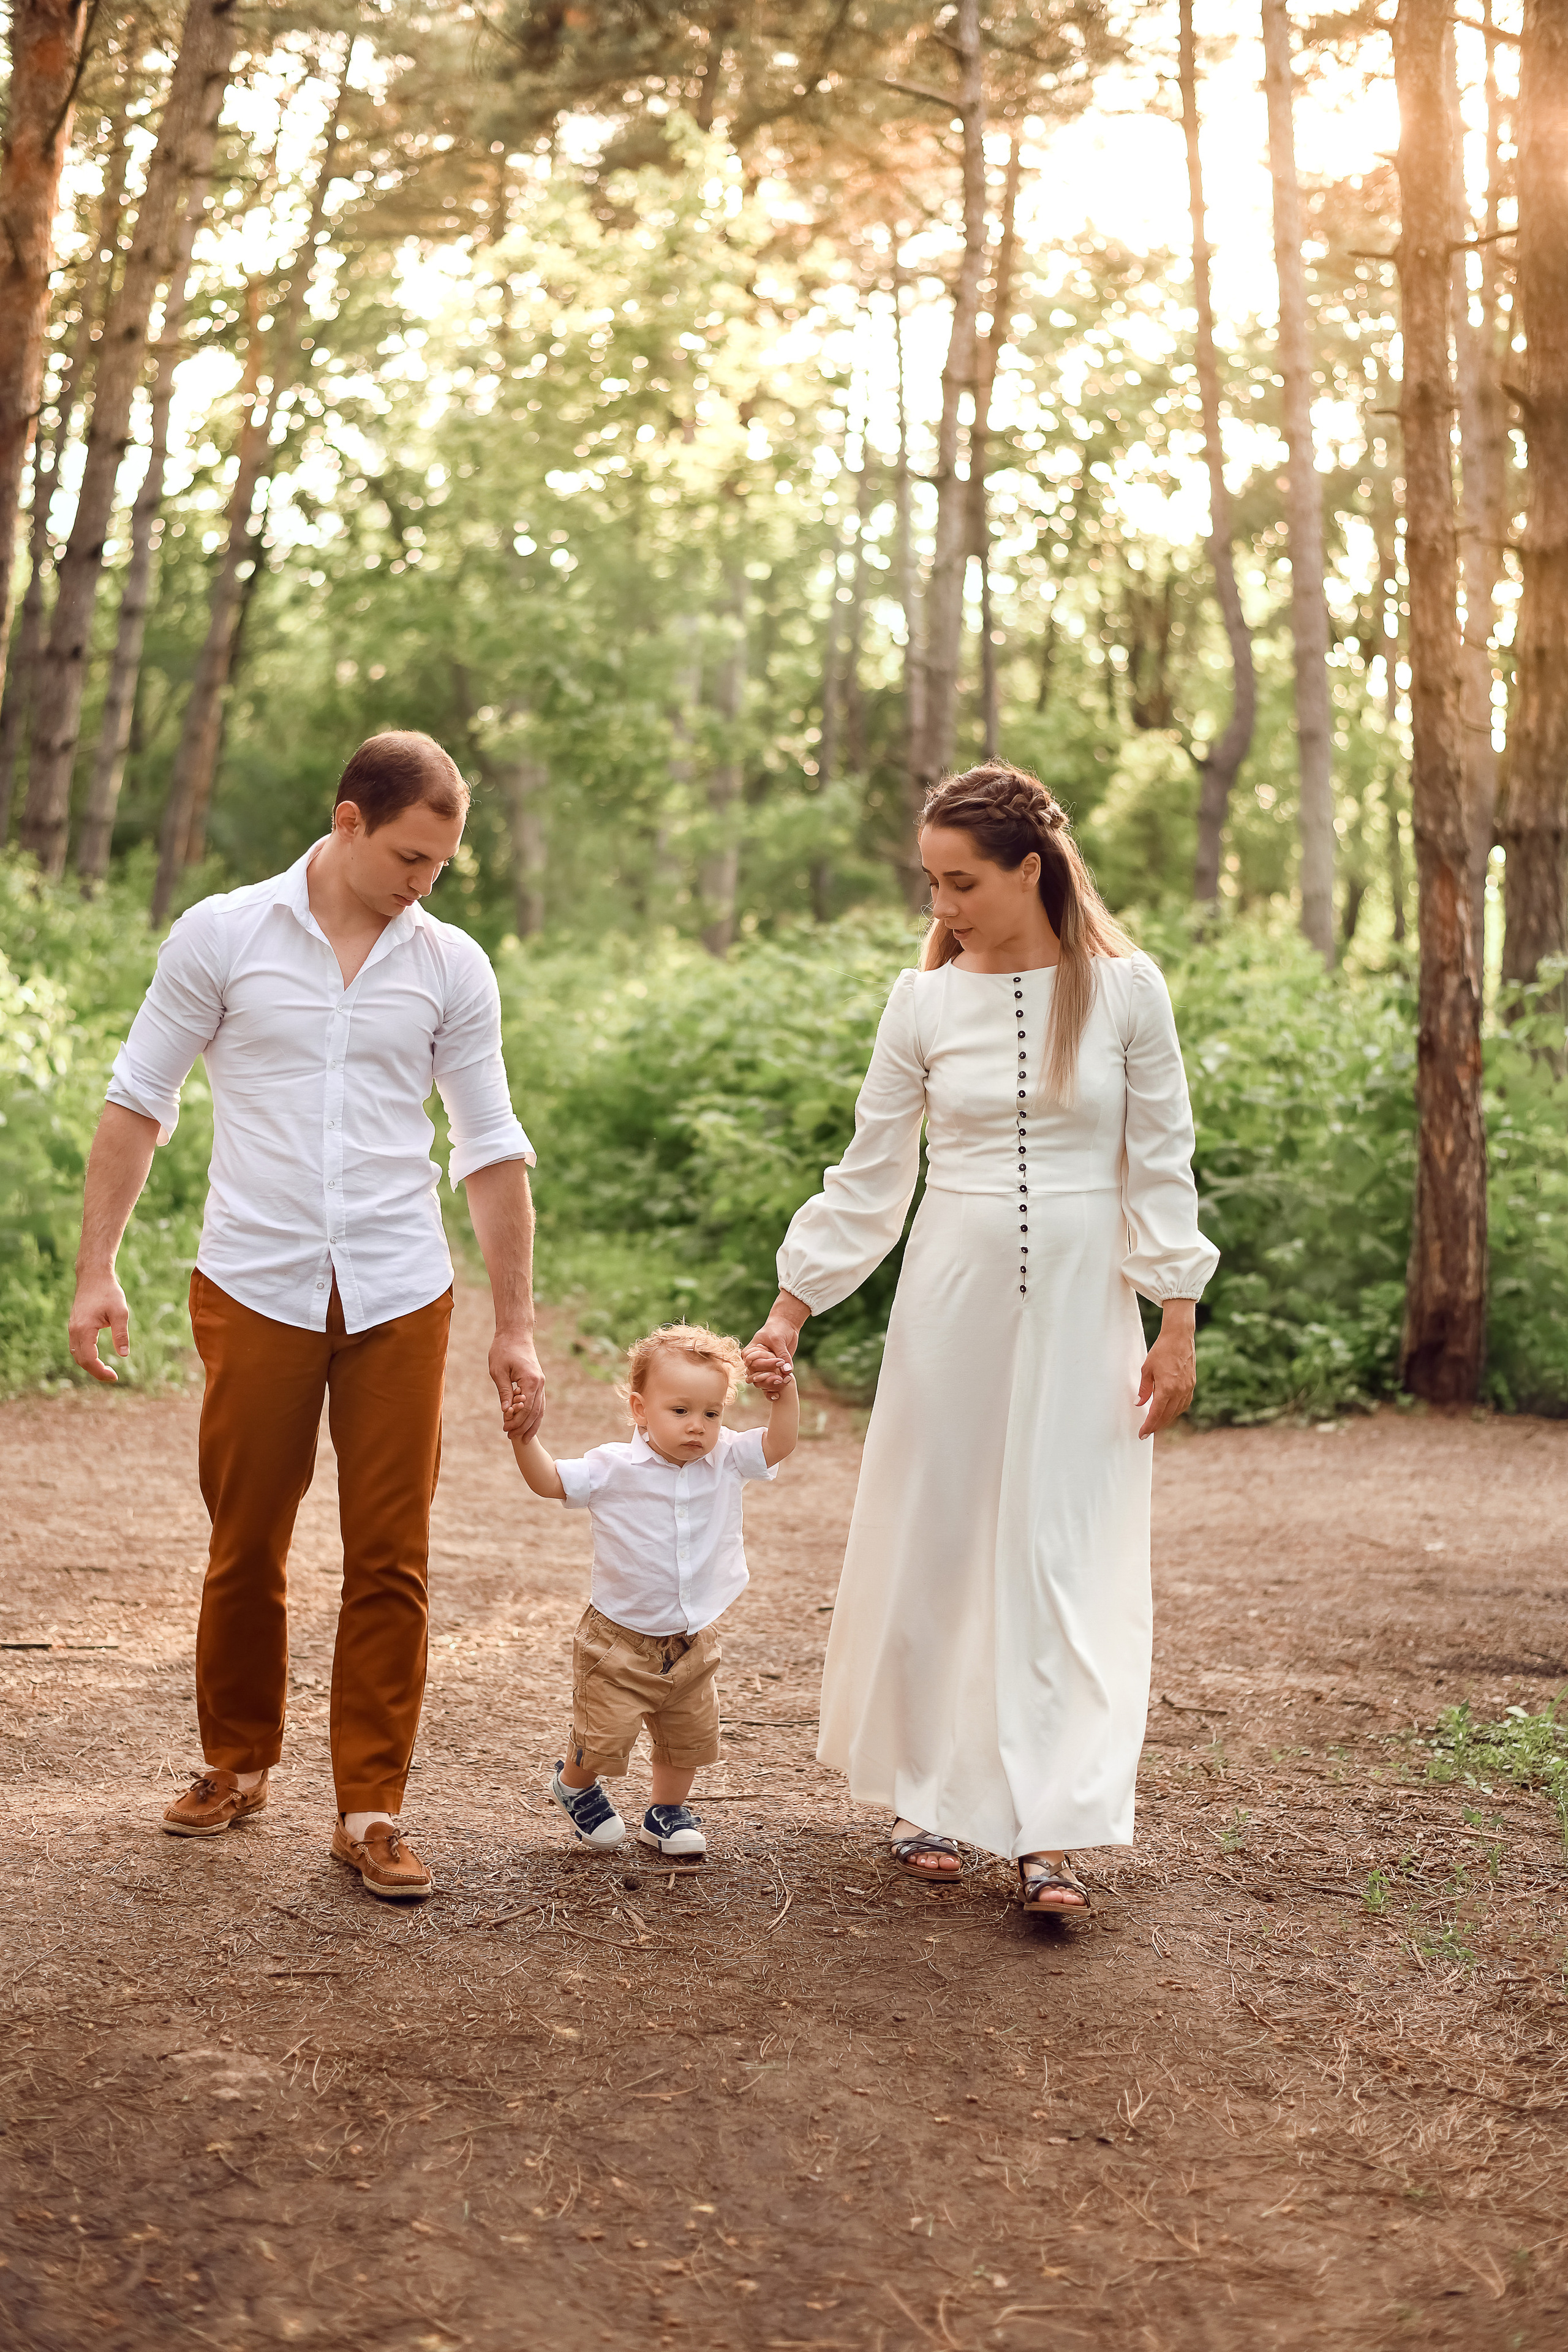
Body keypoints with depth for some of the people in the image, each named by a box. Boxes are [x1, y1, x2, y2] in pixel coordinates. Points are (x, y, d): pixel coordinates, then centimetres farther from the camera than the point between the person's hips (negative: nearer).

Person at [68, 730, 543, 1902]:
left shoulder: (453, 967, 4)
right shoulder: (222, 935, -1)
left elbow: (492, 1148, 8)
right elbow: (139, 1101, 5)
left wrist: (518, 1325, 6)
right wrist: (98, 1265, 0)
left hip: (399, 1298, 1)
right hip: (256, 1289, -1)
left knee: (391, 1557, 0)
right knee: (246, 1547, 8)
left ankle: (371, 1807, 10)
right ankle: (237, 1763, 29)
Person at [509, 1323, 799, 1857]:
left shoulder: (727, 1461, -6)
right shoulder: (613, 1470, -15)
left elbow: (778, 1444, -6)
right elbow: (551, 1482, -13)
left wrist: (786, 1392, -21)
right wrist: (524, 1439, -29)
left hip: (693, 1642, 4)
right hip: (620, 1641, -4)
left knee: (690, 1736, 15)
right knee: (604, 1736, 1)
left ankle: (666, 1811, 38)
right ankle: (574, 1784, 33)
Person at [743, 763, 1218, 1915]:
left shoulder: (1126, 990, -3)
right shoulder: (924, 1001, 1)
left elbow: (1160, 1166, 0)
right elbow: (869, 1177, 6)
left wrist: (1176, 1326, -3)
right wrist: (790, 1313, 4)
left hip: (1081, 1302, -1)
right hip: (953, 1299, 2)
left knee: (1066, 1557, -3)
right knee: (935, 1544, 6)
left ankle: (1051, 1831, 0)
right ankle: (930, 1794, 22)